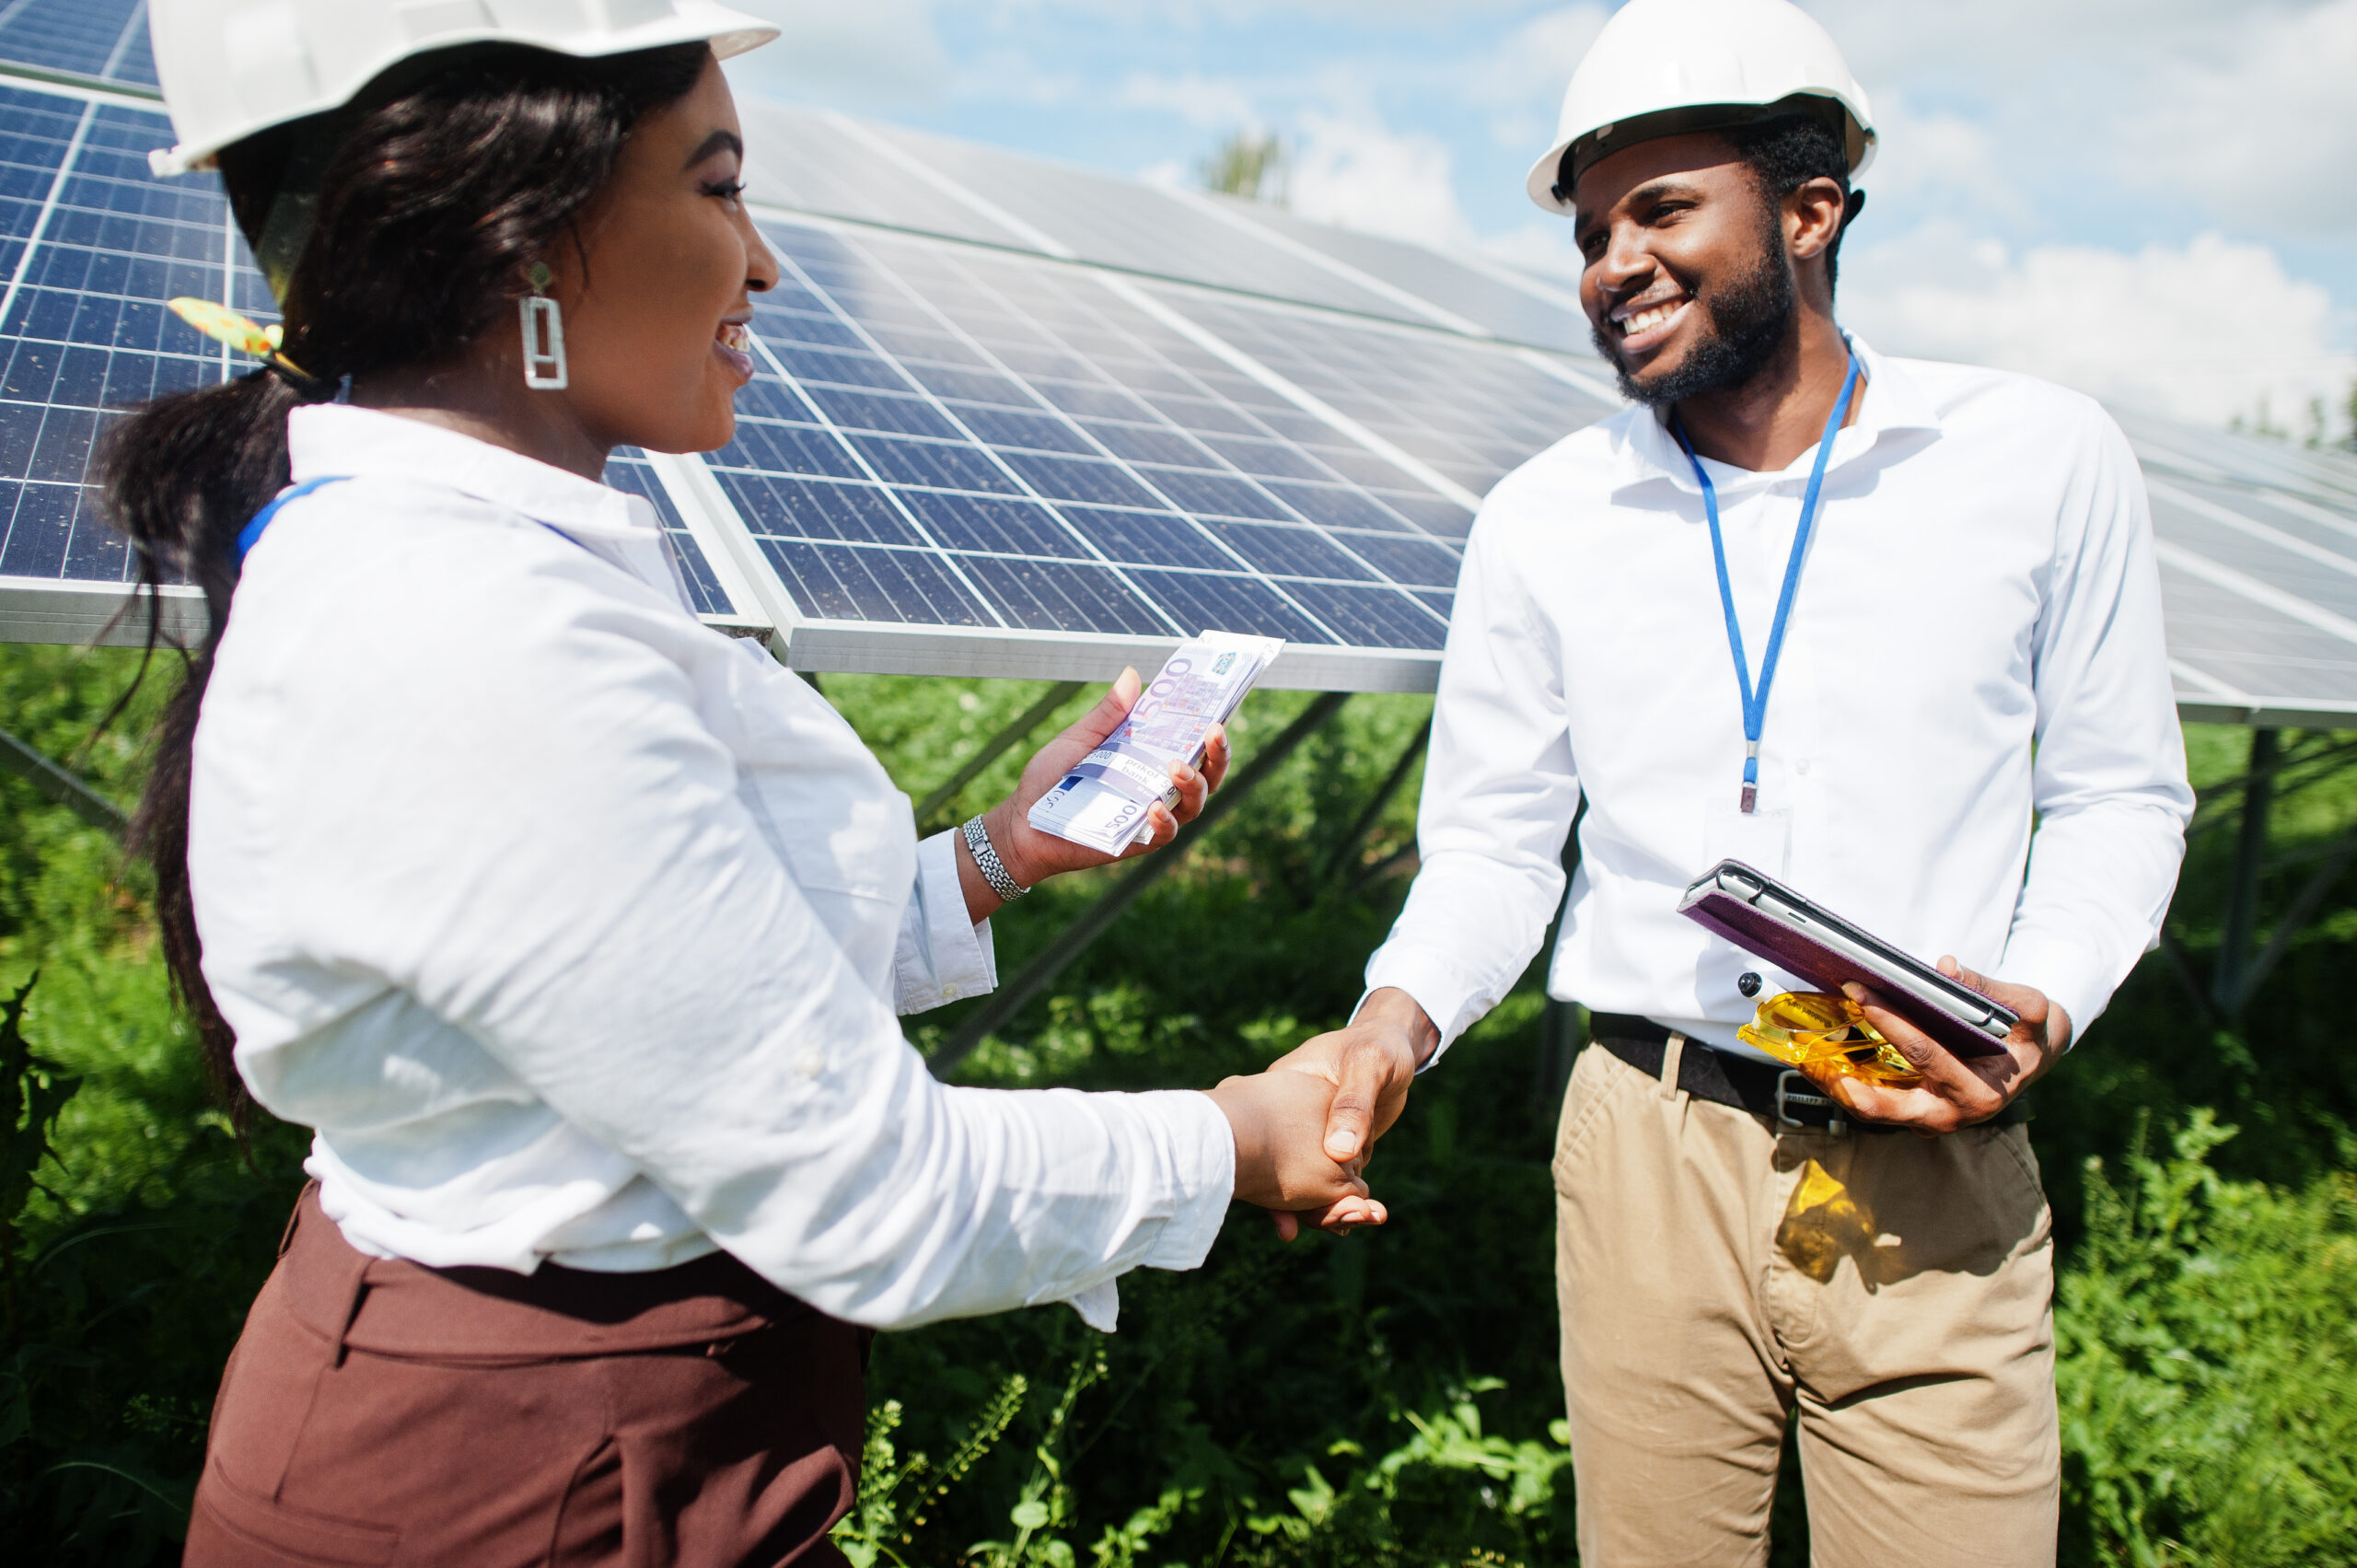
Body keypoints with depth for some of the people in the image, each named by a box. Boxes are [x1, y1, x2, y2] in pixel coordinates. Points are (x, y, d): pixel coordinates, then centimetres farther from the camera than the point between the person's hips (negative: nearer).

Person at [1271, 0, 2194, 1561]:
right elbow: (1494, 839, 5)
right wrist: (1402, 1011, -14)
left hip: (1934, 1176, 0)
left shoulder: (2044, 459, -2)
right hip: (1649, 1154, 1)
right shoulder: (1540, 520, 1)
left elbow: (2118, 792, 6)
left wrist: (2043, 1000, -12)